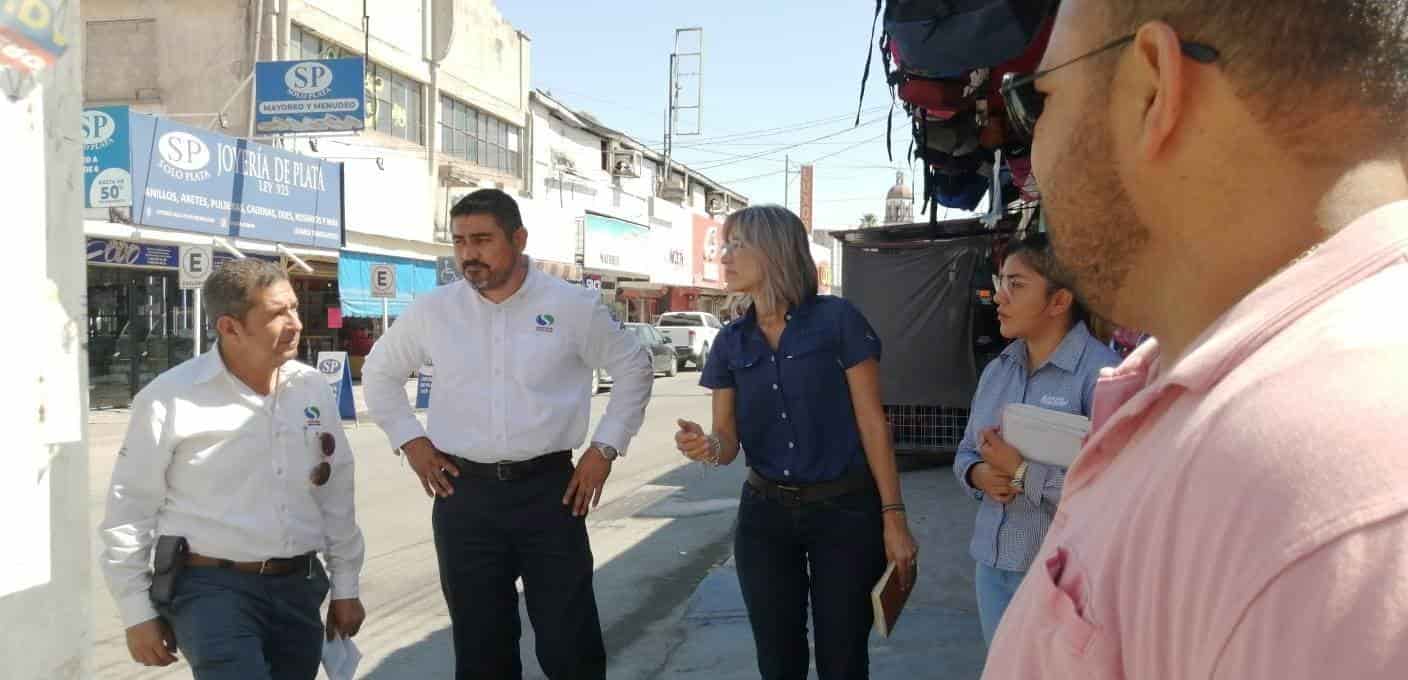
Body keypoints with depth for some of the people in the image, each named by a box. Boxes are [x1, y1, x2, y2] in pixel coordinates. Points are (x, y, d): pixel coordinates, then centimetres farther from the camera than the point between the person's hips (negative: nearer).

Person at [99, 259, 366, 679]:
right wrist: (138, 614, 0)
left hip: (298, 588, 5)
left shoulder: (313, 388, 3)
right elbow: (130, 510, -3)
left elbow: (337, 494, 10)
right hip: (211, 587, -4)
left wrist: (345, 588, 12)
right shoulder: (170, 398, -10)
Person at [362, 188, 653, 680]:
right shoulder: (432, 311, 2)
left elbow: (633, 367, 8)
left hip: (549, 491, -2)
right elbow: (379, 372, 18)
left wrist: (605, 449, 2)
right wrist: (410, 441, 7)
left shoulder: (573, 306, -3)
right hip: (464, 496, 2)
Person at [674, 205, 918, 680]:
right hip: (765, 514, 4)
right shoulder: (731, 342, 4)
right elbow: (728, 441, 7)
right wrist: (708, 446, -17)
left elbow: (871, 423, -7)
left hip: (845, 511, -4)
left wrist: (894, 517, -10)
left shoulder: (837, 320, -9)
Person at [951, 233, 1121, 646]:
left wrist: (1021, 471, -20)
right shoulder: (996, 371, 8)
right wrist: (979, 474, -6)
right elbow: (966, 453, 16)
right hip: (992, 566, 7)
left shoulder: (1101, 372, -17)